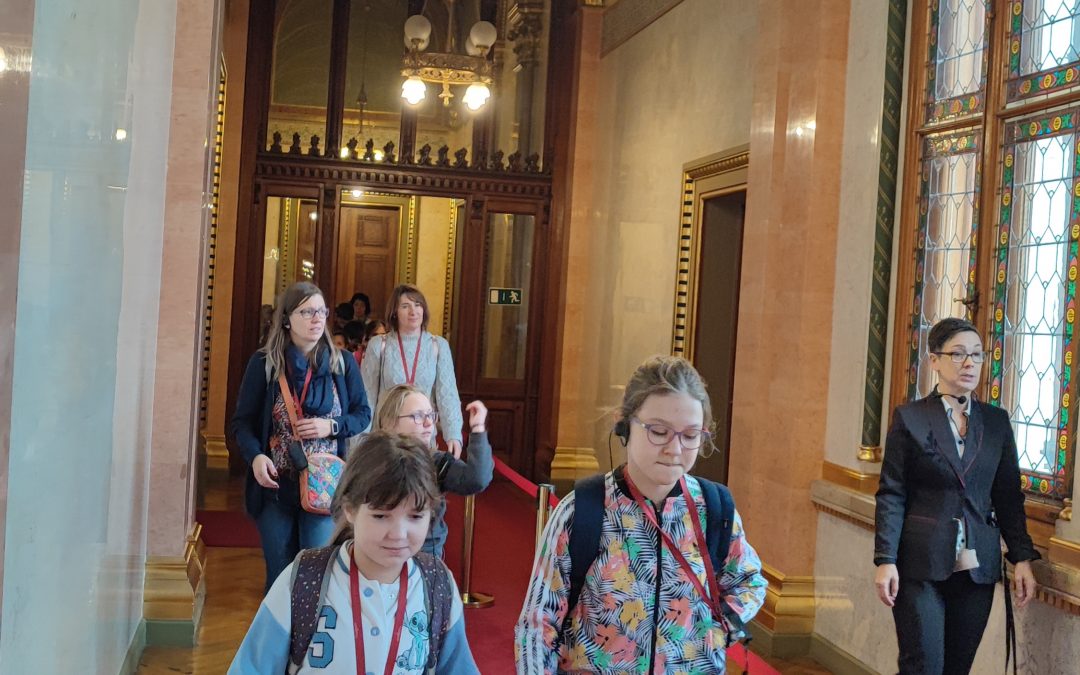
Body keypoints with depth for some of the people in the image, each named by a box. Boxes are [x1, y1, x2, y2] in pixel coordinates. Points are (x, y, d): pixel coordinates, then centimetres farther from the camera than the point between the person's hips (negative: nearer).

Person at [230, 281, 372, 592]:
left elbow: (363, 415, 8)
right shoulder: (264, 363, -2)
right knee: (280, 574, 10)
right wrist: (255, 456, -19)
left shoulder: (342, 363, 1)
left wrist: (331, 426, -12)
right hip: (275, 486, 0)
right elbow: (242, 421, 0)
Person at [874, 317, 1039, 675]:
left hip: (978, 568, 4)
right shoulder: (909, 417, -2)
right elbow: (891, 494, -4)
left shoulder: (996, 421, 9)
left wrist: (1022, 556, 3)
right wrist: (885, 560, -10)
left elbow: (1008, 496, 11)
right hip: (920, 565, -3)